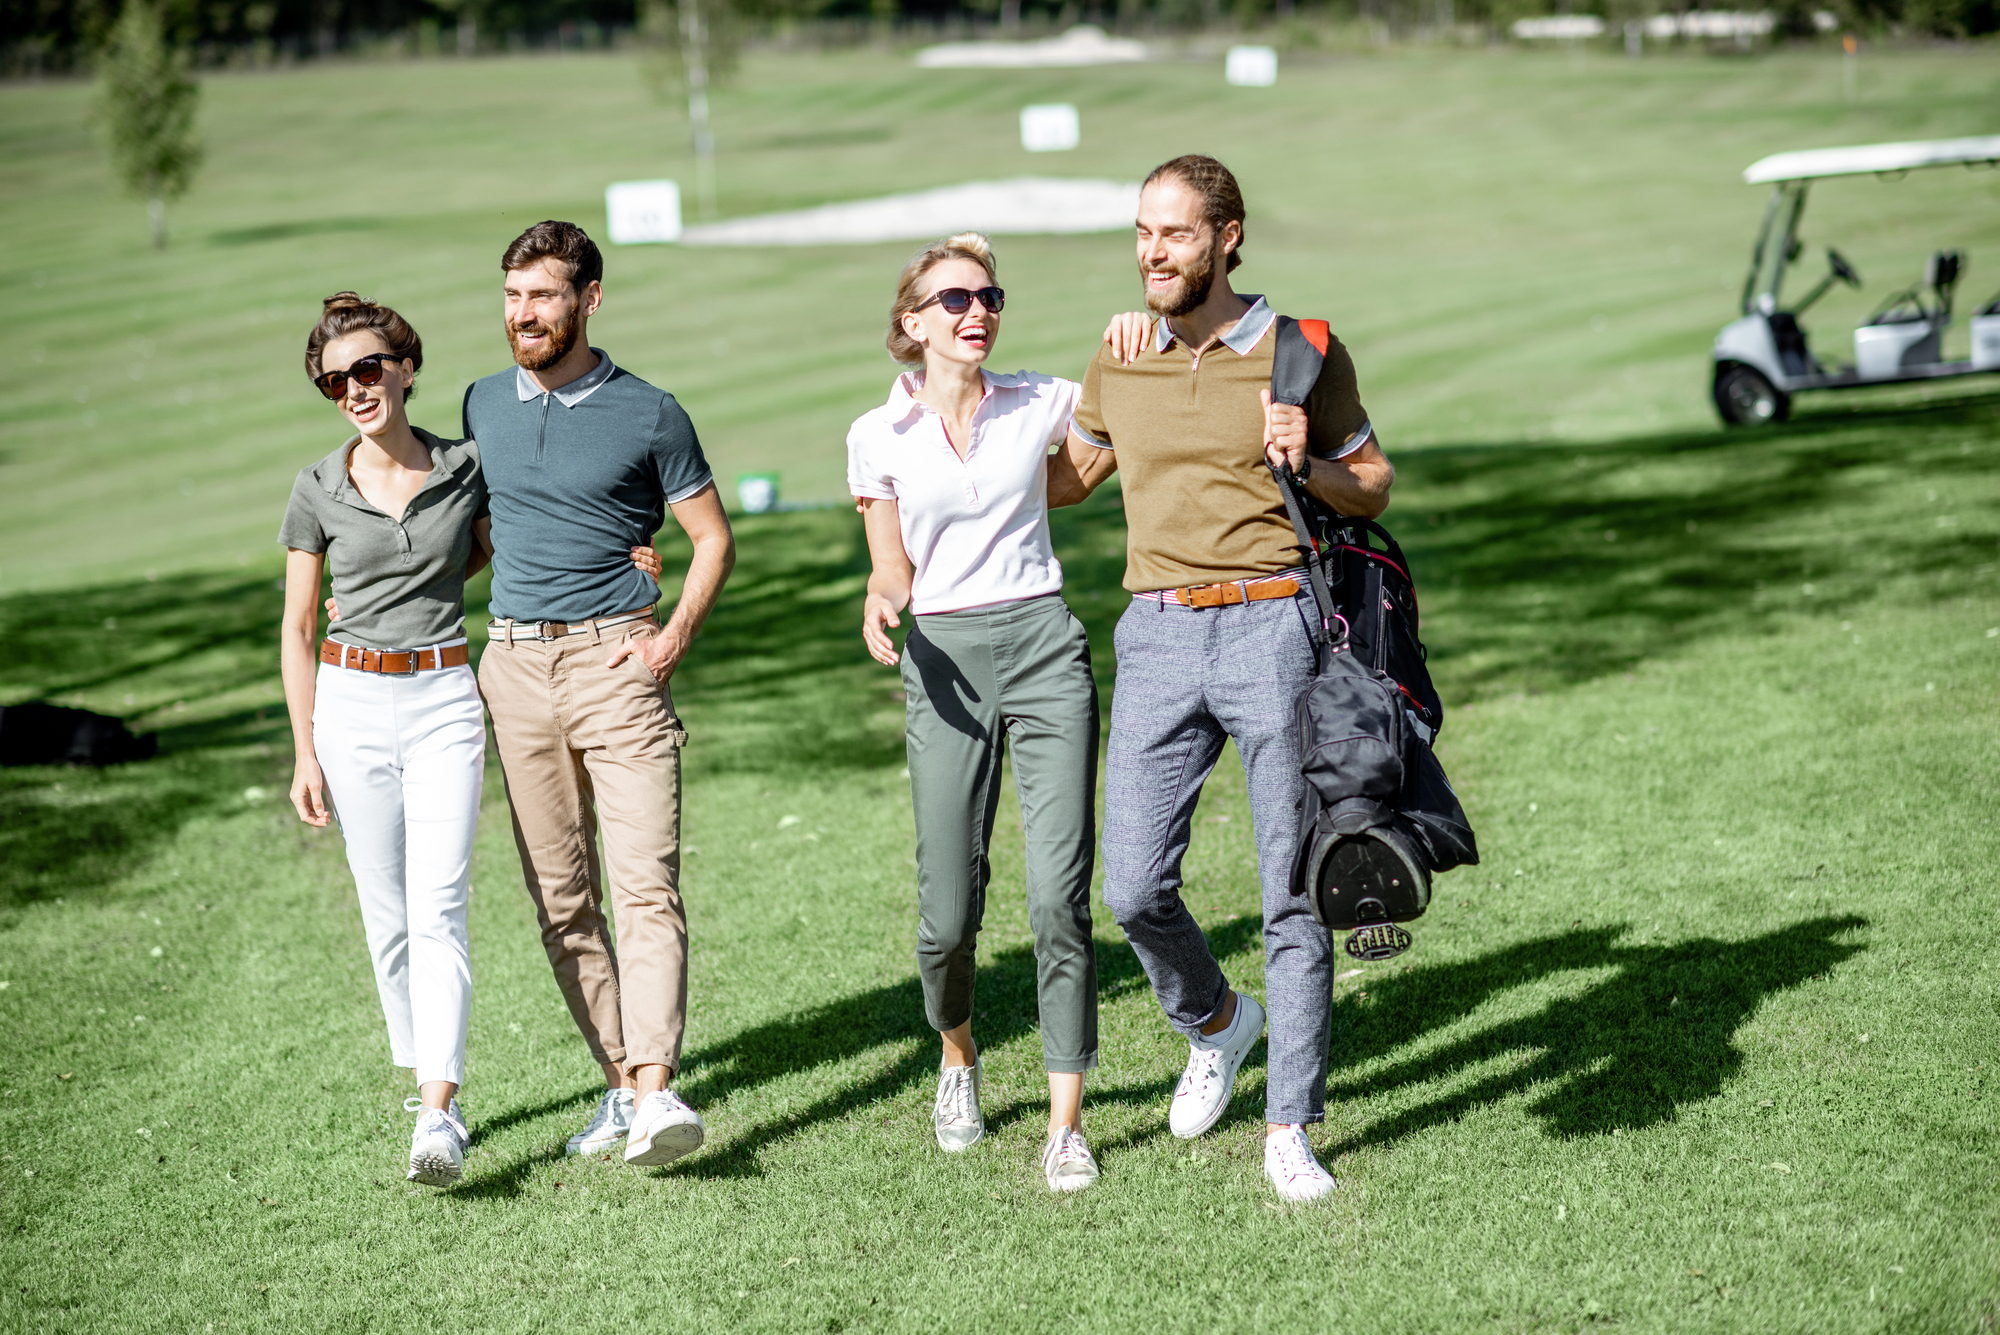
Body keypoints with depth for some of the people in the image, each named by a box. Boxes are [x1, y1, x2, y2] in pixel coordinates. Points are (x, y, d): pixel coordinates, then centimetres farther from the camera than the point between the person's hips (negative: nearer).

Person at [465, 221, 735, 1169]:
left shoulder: (647, 413, 0)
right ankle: (619, 1081, 11)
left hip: (615, 663, -5)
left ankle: (658, 1092, -23)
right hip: (514, 666, 5)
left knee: (646, 885, -14)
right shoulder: (483, 406, 13)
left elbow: (713, 537, 6)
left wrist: (675, 636, -6)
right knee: (561, 901, 5)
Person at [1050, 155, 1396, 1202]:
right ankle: (1214, 1022, 28)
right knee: (1132, 889, -3)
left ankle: (1289, 1129, 8)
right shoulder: (1119, 361, 11)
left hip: (1270, 625, -3)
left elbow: (1373, 488, 10)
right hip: (1157, 635, 3)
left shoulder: (1302, 353, 1)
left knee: (1292, 891, -2)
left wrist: (1306, 462, -10)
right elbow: (1066, 476, 28)